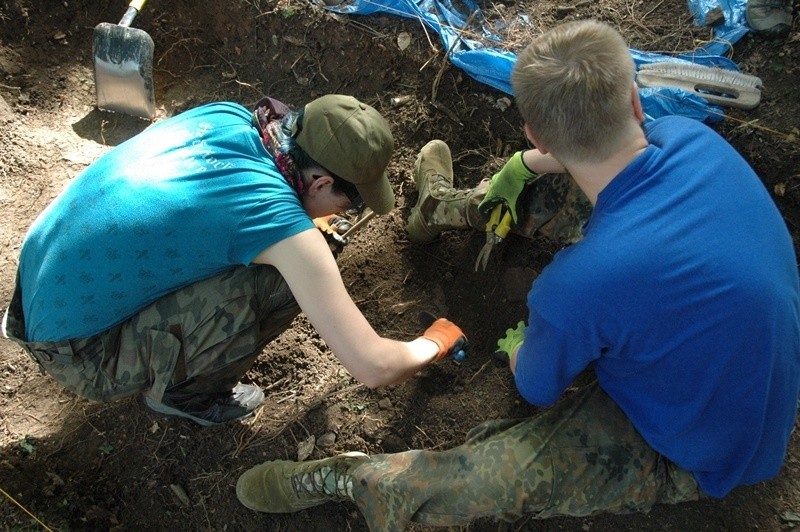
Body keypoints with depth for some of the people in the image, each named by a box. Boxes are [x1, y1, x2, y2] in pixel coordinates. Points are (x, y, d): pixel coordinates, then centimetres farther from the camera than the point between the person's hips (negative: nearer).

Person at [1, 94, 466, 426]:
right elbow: (375, 367, -23)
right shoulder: (280, 218, -26)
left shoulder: (227, 116, -6)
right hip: (79, 355, -7)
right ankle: (181, 391, 6)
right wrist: (436, 342, -2)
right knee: (282, 279, -18)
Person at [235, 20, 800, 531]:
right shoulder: (692, 135, -22)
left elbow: (537, 387, -16)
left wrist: (517, 346, 7)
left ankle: (341, 479, 14)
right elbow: (624, 136, 6)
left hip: (698, 460, -6)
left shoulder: (579, 286, -41)